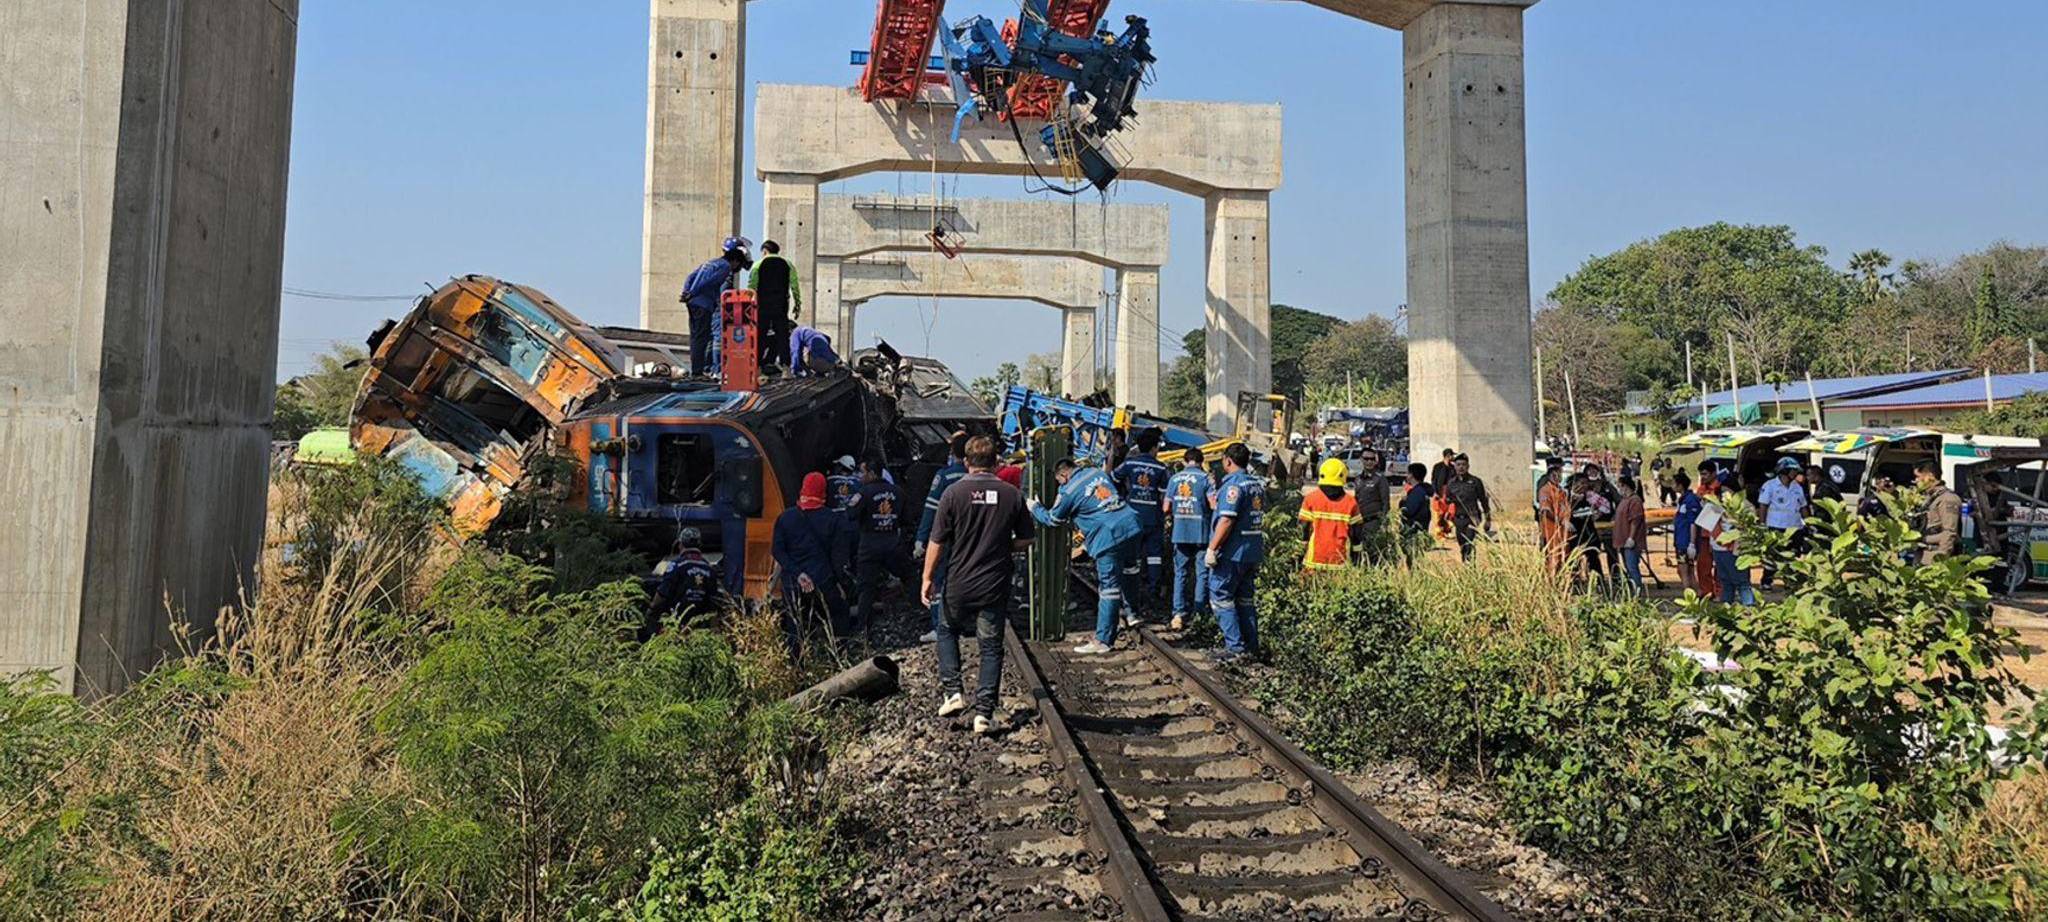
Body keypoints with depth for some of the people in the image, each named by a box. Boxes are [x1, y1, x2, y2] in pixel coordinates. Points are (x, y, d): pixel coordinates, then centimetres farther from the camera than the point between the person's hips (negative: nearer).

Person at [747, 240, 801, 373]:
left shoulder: (758, 265, 3)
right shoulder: (787, 265, 9)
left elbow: (751, 286, -1)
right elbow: (795, 286, 4)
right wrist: (797, 303, 7)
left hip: (763, 305, -1)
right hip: (781, 306, 1)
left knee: (760, 335, 3)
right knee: (782, 334, 3)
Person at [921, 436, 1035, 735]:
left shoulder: (954, 492, -9)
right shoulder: (1012, 495, -3)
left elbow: (937, 542, -7)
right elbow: (1025, 540, 3)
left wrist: (928, 578, 2)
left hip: (959, 584, -1)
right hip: (996, 586, 1)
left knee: (947, 631, 24)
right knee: (991, 647, 9)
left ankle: (953, 692, 14)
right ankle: (984, 713, 8)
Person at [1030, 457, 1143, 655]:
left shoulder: (1069, 491, -3)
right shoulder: (1097, 472, 16)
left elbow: (1052, 519, 11)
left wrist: (1034, 508, 29)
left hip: (1110, 537, -7)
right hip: (1130, 526, 7)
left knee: (1108, 588, -3)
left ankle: (1102, 641, 1)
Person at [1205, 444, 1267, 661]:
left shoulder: (1233, 485, -16)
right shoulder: (1257, 484, 11)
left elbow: (1226, 521, -22)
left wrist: (1212, 548, -18)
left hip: (1233, 553, -9)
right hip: (1254, 552, 9)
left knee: (1221, 598, -2)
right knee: (1244, 599, 15)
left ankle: (1235, 646, -5)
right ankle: (1251, 645, 17)